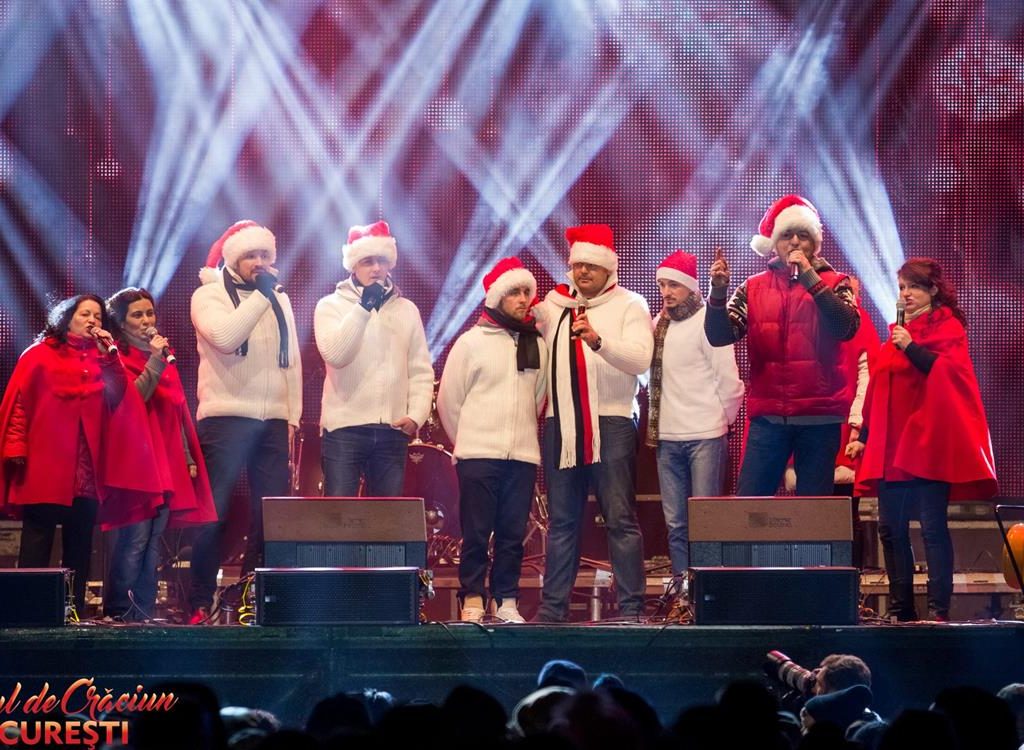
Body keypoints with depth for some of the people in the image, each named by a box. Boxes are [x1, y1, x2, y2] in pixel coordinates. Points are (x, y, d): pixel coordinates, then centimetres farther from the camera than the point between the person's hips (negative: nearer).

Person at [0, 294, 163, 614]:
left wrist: (110, 353, -2)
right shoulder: (40, 355, 7)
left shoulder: (101, 358, 18)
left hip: (87, 465, 4)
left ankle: (74, 608, 7)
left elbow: (118, 399, 4)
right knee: (37, 539, -6)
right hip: (44, 465, -4)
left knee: (80, 540, 4)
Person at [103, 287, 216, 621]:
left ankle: (144, 610, 6)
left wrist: (188, 457, 18)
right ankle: (119, 610, -10)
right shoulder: (118, 358, -1)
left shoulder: (165, 354, 19)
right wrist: (154, 362, -18)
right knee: (135, 537, -12)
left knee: (153, 538, 5)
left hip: (167, 461, 7)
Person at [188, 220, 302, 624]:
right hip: (226, 418, -5)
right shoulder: (209, 296, 1)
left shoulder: (279, 299, 17)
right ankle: (201, 603, -3)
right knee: (213, 512, -6)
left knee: (270, 514, 2)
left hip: (273, 422, 5)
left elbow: (292, 360, 17)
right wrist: (260, 295, -14)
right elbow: (225, 337, -19)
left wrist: (293, 415, 9)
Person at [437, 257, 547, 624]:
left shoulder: (537, 345, 10)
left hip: (522, 456, 3)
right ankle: (472, 600, 3)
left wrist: (522, 436, 14)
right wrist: (467, 442, 10)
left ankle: (507, 601, 8)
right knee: (476, 532, -2)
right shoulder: (471, 342, 1)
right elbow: (449, 400, 5)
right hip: (478, 455, -3)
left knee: (513, 533, 3)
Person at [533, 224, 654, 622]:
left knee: (621, 519, -7)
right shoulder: (553, 305, 15)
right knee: (561, 521, 7)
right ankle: (553, 605, 9)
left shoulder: (629, 305, 2)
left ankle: (630, 607, -7)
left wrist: (597, 339, -28)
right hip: (560, 425, 4)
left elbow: (640, 359, -14)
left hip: (611, 424, -4)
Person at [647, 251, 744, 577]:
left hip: (705, 436, -6)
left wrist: (724, 419, 1)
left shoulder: (707, 323, -7)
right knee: (675, 522, 7)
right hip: (667, 437, 6)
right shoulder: (658, 324, 11)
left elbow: (728, 379, -7)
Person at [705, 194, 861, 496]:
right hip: (768, 417, 1)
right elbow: (719, 336, -2)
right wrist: (718, 292, -20)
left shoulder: (833, 283, 5)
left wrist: (810, 278, -18)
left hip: (819, 417, -1)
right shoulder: (754, 288, 10)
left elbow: (846, 328, -15)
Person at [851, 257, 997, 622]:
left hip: (928, 442, -7)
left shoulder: (947, 327, 1)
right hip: (892, 443, 7)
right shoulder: (897, 331, 19)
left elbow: (948, 372, -15)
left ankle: (939, 609, -11)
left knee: (933, 526, -9)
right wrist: (864, 436, 17)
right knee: (891, 528, 4)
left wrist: (911, 348, -23)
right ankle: (900, 608, 8)